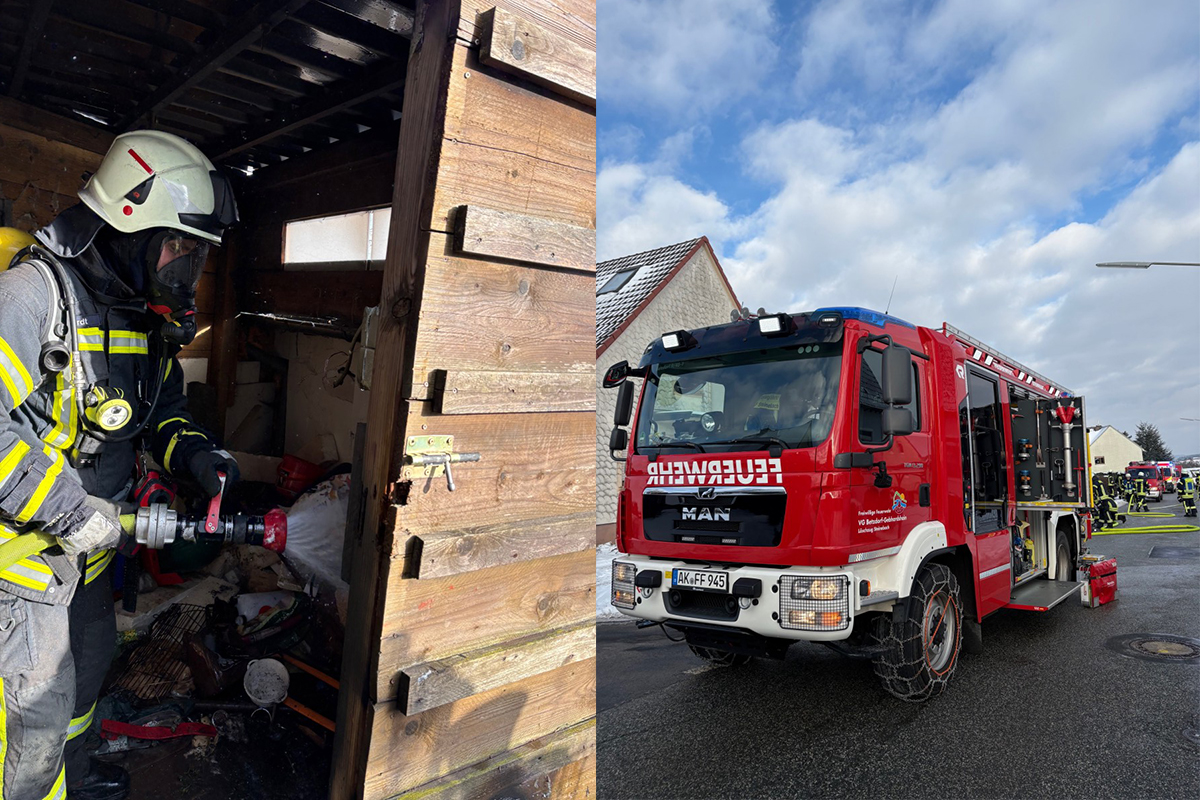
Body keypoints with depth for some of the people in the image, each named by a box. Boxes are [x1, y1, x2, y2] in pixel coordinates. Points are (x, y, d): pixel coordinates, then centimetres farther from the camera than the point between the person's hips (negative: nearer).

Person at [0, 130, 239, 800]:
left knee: (89, 662, 26)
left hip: (89, 543, 8)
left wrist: (194, 452, -7)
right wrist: (68, 510, -28)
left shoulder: (150, 318, 3)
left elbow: (163, 409, 14)